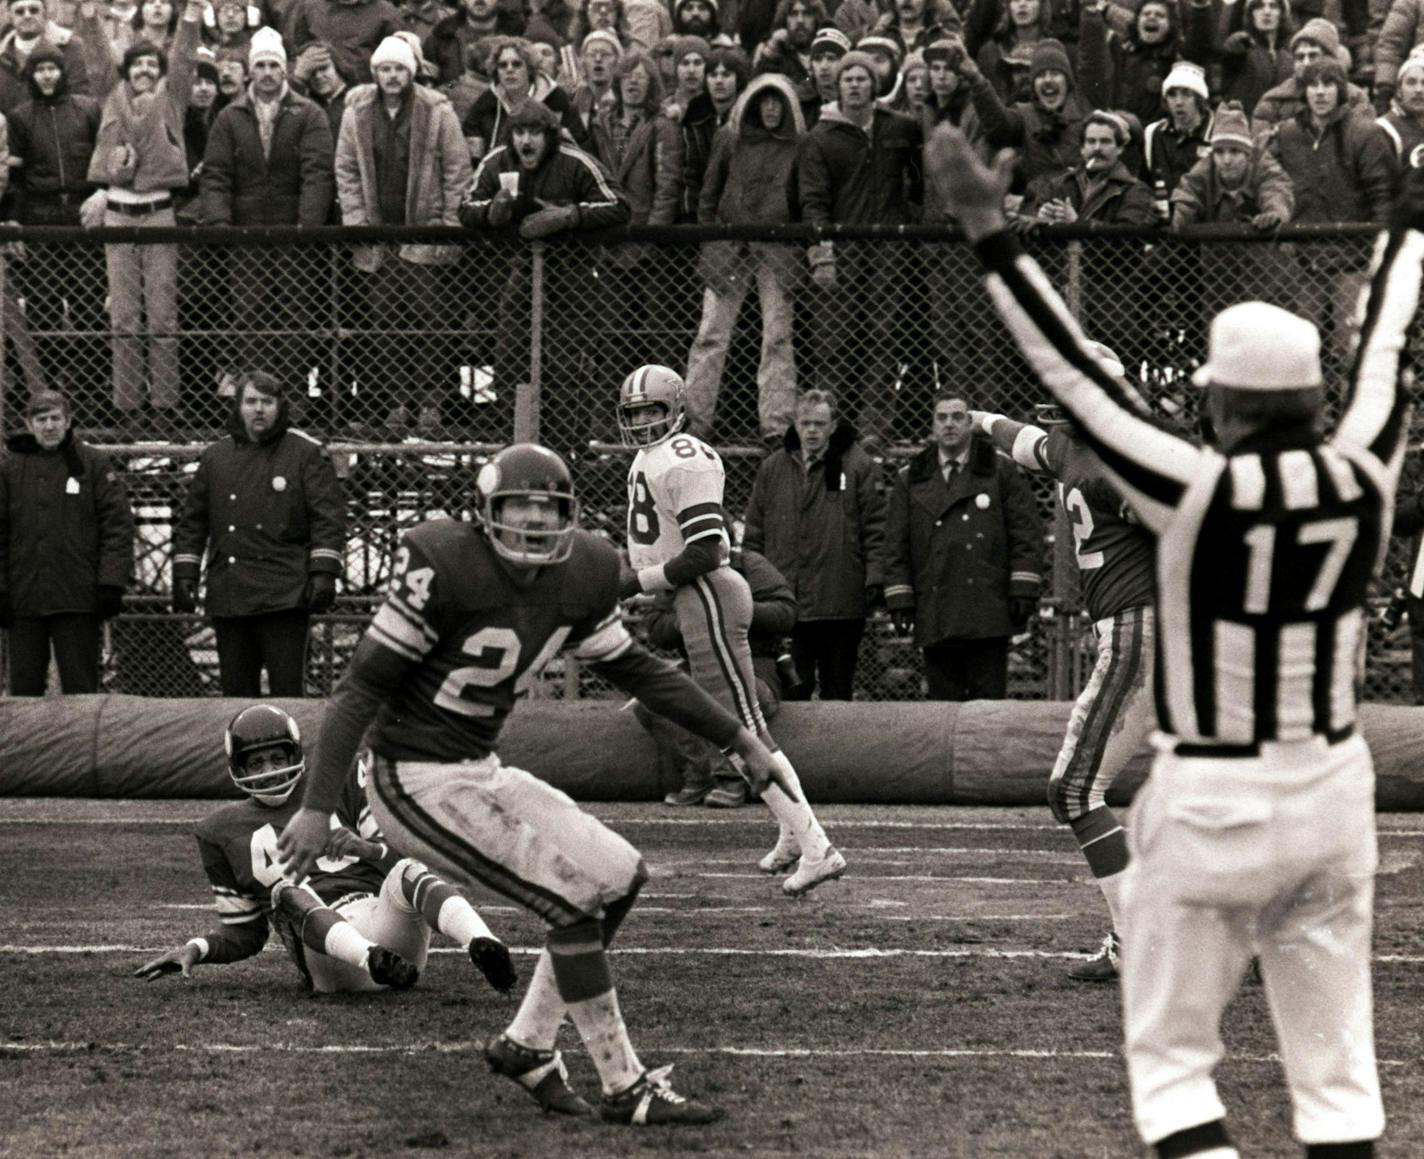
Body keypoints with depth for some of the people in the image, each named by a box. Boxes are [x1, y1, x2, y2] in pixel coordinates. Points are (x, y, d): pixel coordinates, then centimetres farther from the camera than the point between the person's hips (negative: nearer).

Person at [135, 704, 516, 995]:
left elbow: (402, 856, 12)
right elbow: (242, 933, 26)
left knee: (408, 872, -29)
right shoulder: (224, 833, 21)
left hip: (387, 925, 1)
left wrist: (366, 848, -9)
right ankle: (376, 961, -58)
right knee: (286, 888, -31)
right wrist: (195, 950, 8)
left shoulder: (340, 785, 20)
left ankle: (484, 948, -57)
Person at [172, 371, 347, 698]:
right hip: (228, 597, 4)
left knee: (288, 690, -6)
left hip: (285, 596, -4)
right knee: (235, 692, 7)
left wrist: (324, 573, -11)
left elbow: (329, 518, -2)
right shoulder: (215, 457, 14)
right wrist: (184, 575, 11)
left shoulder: (306, 454, 3)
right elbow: (192, 521, 18)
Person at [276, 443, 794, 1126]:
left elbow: (634, 670, 16)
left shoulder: (580, 577, 1)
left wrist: (739, 741, 18)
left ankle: (527, 1045, 16)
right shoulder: (444, 568, -21)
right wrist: (317, 807, -21)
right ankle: (625, 1088, -4)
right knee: (575, 899, -13)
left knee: (620, 876, 7)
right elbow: (361, 687, -17)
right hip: (417, 783, -8)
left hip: (480, 773, 8)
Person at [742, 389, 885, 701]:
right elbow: (754, 533, 14)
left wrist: (875, 580, -9)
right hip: (785, 601, 2)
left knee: (837, 689, 5)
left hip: (841, 604, -2)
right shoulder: (772, 469, 12)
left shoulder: (860, 467, 1)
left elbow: (876, 530, -1)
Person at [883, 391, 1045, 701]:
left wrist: (1024, 592, -5)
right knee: (944, 699, 3)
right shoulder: (909, 480, 14)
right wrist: (899, 601, 3)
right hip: (934, 614, 2)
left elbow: (1026, 533, 4)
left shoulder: (1001, 471, 8)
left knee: (988, 697, -3)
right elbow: (896, 547, 12)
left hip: (988, 611, -2)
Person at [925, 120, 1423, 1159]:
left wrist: (991, 233, -11)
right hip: (1335, 792, 4)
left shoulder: (1202, 493, -18)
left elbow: (1076, 372, -16)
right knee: (1337, 1063, 11)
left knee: (1171, 1053, 7)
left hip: (1214, 802, -4)